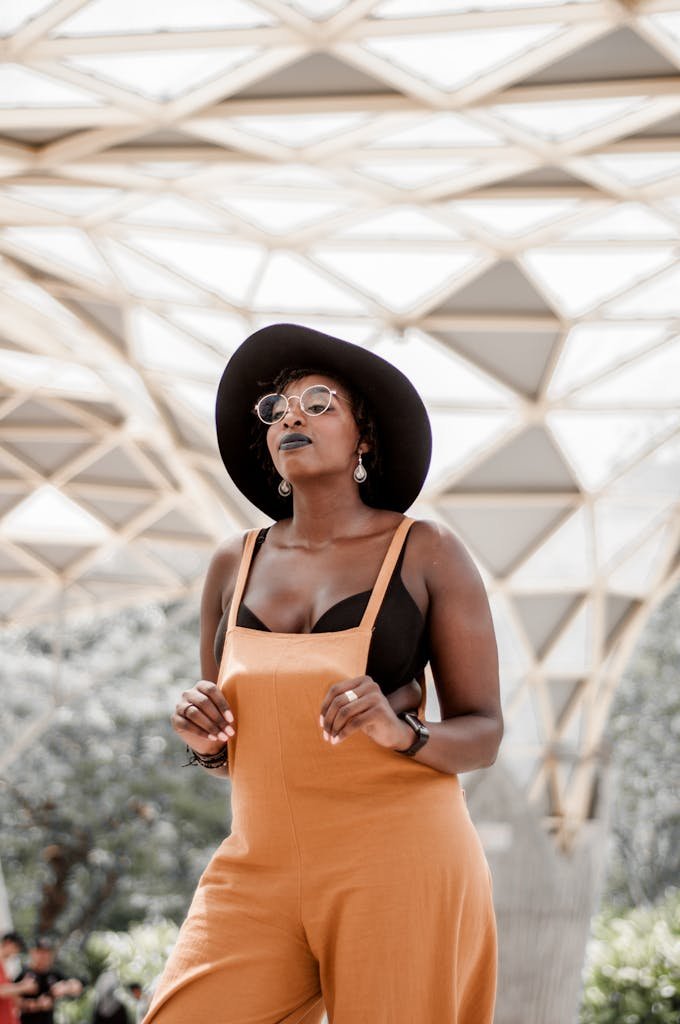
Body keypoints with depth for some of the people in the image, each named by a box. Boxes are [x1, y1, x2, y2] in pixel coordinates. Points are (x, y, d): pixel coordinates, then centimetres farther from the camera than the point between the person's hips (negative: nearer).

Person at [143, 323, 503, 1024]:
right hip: (258, 869, 3)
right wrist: (205, 742, -3)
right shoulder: (234, 565, 12)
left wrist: (401, 730, -19)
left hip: (398, 867, -3)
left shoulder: (427, 555, 1)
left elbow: (483, 736, 1)